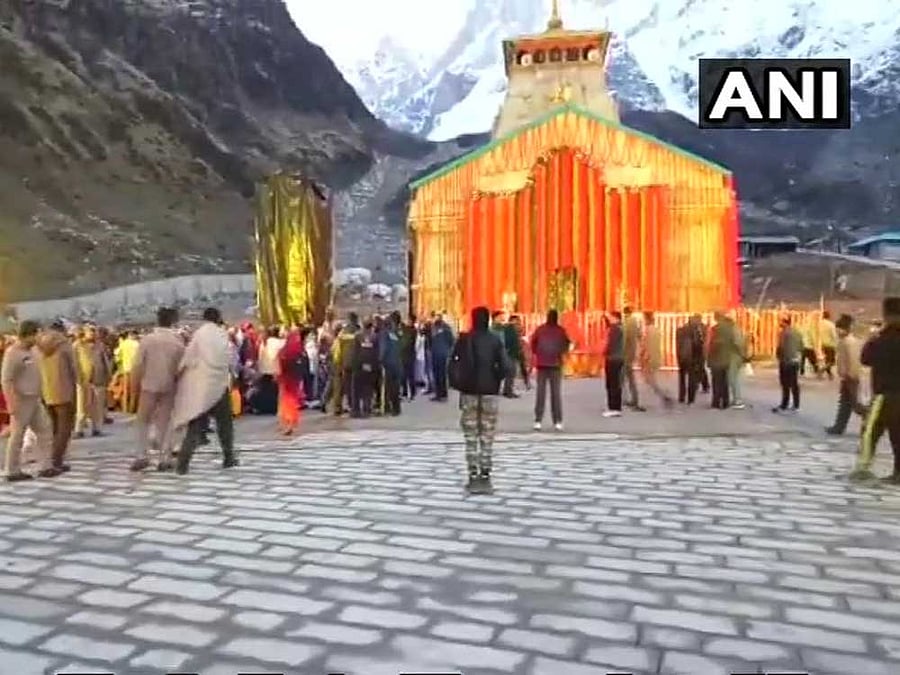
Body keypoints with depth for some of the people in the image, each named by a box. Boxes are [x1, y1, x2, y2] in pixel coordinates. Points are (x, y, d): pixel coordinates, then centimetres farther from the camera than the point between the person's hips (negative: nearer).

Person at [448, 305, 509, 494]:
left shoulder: (464, 339, -1)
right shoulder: (496, 341, -1)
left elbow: (451, 363, -6)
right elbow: (505, 367, -10)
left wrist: (457, 383, 5)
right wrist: (496, 381, 6)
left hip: (468, 391, 0)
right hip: (490, 392, 0)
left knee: (471, 437, 6)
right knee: (487, 438, 5)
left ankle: (473, 478, 5)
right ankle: (485, 478, 5)